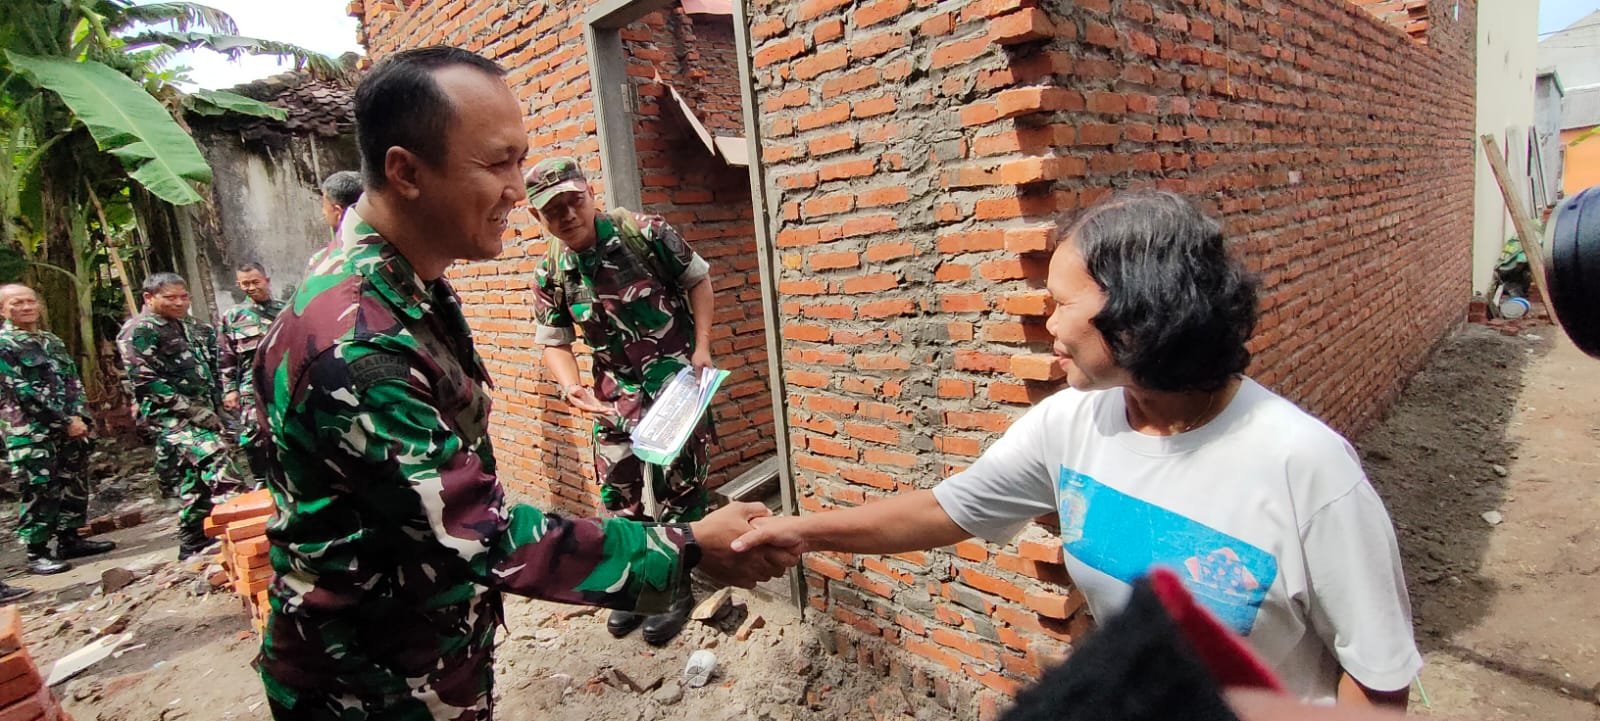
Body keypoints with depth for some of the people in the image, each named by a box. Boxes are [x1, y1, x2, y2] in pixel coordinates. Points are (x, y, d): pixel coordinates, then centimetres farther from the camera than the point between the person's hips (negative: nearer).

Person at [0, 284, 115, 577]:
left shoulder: (52, 341, 14)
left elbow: (73, 380, 12)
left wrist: (78, 416, -5)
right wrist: (65, 421, -15)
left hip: (68, 428, 7)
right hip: (30, 433, -7)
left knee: (74, 483, 11)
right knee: (39, 491, -4)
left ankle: (69, 538, 23)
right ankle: (36, 553, 4)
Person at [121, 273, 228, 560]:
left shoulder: (192, 327, 18)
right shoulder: (140, 331, -5)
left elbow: (210, 369, 26)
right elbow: (146, 381, -14)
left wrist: (215, 406, 13)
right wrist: (193, 410, -18)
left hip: (202, 412, 8)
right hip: (170, 415, -8)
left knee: (195, 475, 12)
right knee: (214, 457, -27)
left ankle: (193, 541, 21)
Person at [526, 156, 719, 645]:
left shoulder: (645, 233, -13)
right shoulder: (550, 275, -4)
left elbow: (698, 280, -3)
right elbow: (554, 342, 4)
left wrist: (702, 348, -11)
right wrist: (572, 387, -16)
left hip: (679, 379, -3)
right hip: (617, 393, 4)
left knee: (677, 487, 3)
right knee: (619, 492, 10)